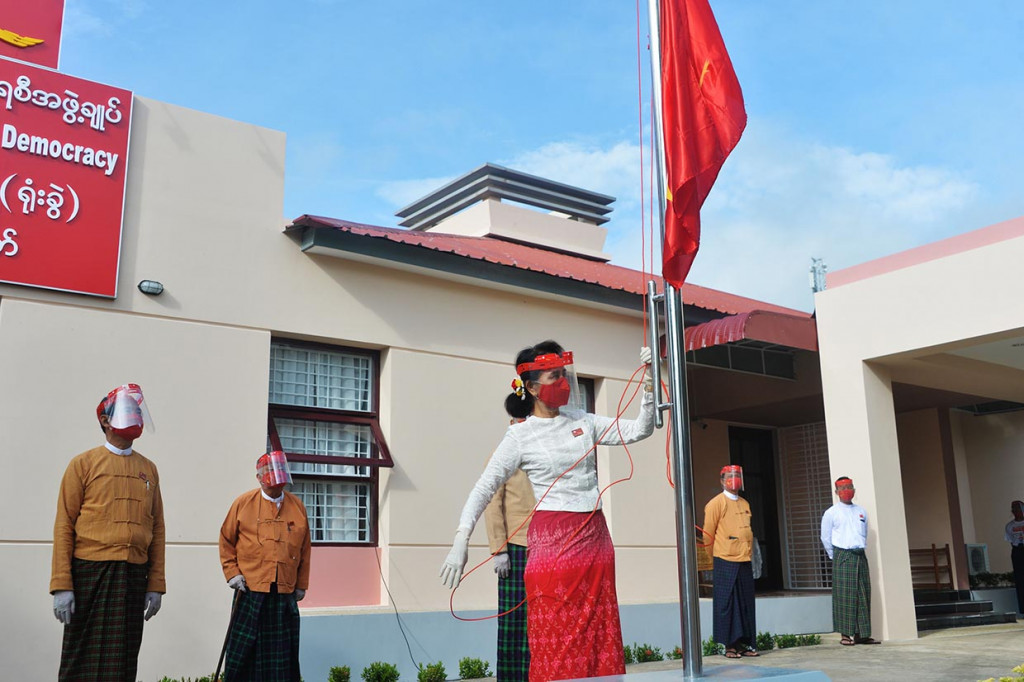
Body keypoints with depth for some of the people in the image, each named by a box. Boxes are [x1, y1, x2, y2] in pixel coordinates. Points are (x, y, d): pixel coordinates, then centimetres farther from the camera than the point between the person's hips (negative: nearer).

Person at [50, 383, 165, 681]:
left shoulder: (149, 469, 13)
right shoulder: (84, 463, 1)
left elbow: (157, 529, 12)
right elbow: (64, 525, -3)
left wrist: (156, 585, 7)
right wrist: (61, 585, -10)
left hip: (134, 577, 3)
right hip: (90, 574, -3)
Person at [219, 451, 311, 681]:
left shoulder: (297, 506, 9)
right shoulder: (243, 503, 3)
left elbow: (305, 550, 13)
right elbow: (226, 541, 8)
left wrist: (301, 584, 12)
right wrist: (232, 573, 0)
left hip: (285, 593, 2)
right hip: (250, 591, -2)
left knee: (282, 650, 5)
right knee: (244, 647, 3)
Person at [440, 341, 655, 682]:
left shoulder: (584, 422, 10)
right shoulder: (521, 435, -4)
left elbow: (638, 430, 7)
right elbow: (485, 487, -7)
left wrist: (649, 385, -5)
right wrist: (461, 540, -16)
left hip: (595, 537, 5)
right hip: (552, 540, -5)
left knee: (600, 638, 7)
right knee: (557, 642, -4)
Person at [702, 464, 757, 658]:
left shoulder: (744, 504, 16)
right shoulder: (717, 503, -5)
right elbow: (708, 533, -4)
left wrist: (749, 554, 15)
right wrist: (713, 560, -1)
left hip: (744, 562, 6)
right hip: (725, 562, -6)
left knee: (746, 604, 7)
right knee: (727, 604, -2)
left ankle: (745, 644, 14)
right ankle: (730, 646, 4)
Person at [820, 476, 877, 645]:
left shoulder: (861, 512, 13)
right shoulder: (831, 513, 0)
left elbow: (864, 535, 20)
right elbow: (825, 538, 4)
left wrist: (860, 549, 13)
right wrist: (835, 557, 6)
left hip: (860, 556, 5)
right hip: (842, 557, -5)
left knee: (863, 595, 4)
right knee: (844, 596, -6)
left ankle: (861, 634, 10)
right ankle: (845, 635, -2)